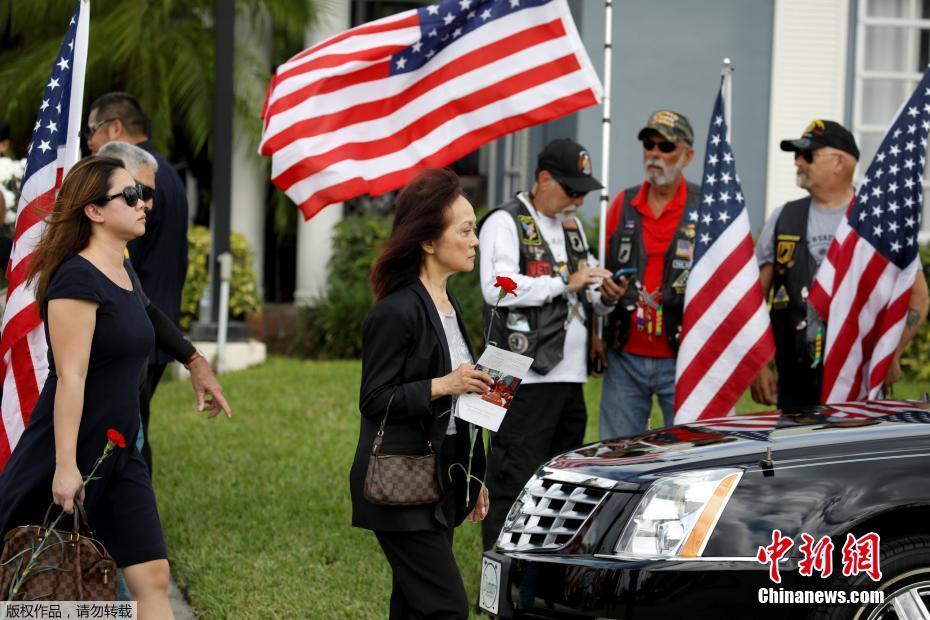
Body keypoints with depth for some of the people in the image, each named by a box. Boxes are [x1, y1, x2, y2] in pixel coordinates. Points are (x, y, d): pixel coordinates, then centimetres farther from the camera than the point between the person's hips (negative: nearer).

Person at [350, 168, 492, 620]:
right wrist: (442, 385, -24)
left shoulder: (449, 305, 14)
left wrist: (474, 478, 22)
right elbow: (375, 402, -15)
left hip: (440, 484, 9)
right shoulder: (396, 312, -15)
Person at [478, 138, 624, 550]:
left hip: (570, 377, 8)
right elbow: (498, 287, -21)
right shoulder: (505, 223, -5)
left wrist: (605, 298, 4)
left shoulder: (572, 227, 21)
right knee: (511, 487, -8)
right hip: (525, 379, -8)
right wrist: (566, 282, -17)